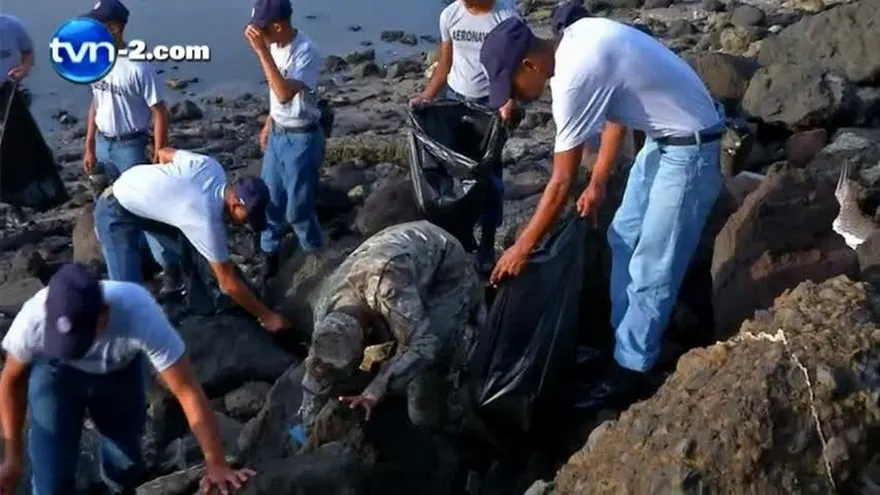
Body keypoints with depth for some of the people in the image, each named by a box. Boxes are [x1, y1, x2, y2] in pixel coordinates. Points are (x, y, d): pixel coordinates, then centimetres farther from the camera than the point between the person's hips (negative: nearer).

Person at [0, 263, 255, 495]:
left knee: (127, 465, 7)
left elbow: (187, 391, -36)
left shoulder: (141, 317, -43)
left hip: (120, 370, 0)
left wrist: (216, 464, -35)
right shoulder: (35, 318, -37)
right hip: (56, 371, 0)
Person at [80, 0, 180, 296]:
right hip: (103, 144, 7)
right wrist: (89, 148, 13)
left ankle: (171, 266, 5)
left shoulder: (138, 67, -20)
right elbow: (95, 106, 12)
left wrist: (158, 158, -19)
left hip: (130, 146, -7)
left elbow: (160, 114, -17)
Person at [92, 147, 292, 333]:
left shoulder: (211, 166, -14)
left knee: (191, 238, 11)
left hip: (129, 186, 9)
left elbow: (164, 153, 5)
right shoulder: (206, 221, -31)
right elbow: (229, 283, -22)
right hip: (116, 213, -9)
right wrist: (266, 315, -14)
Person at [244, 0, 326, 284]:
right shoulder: (275, 46, 0)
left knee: (298, 209, 2)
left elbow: (285, 94, -37)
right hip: (277, 134, 8)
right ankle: (270, 255, 35)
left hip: (301, 138, -8)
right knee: (270, 200, 17)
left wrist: (261, 51, -37)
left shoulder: (306, 51, -26)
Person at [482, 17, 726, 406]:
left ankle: (631, 373, 13)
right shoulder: (577, 39, -2)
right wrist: (598, 184, 15)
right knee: (624, 238, 18)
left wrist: (522, 247, -8)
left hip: (690, 149, -10)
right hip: (666, 135, 10)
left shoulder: (573, 79, -27)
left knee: (650, 269, -1)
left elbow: (562, 183, -19)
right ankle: (621, 341, 31)